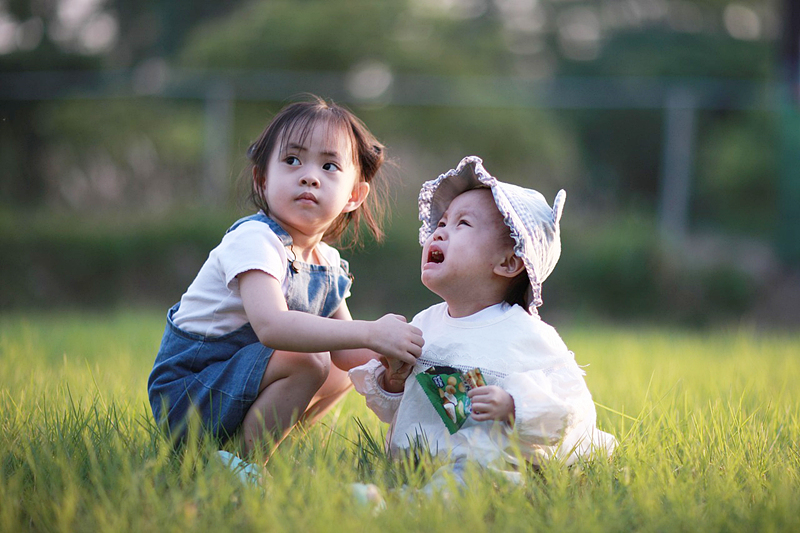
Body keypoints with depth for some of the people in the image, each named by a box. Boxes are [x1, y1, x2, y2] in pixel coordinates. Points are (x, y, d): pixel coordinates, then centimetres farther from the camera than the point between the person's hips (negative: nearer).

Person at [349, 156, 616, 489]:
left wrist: (512, 406, -22)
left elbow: (574, 409, -10)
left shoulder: (527, 336, -6)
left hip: (480, 468, -9)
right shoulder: (423, 324, 13)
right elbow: (394, 412, 22)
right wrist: (390, 384, 0)